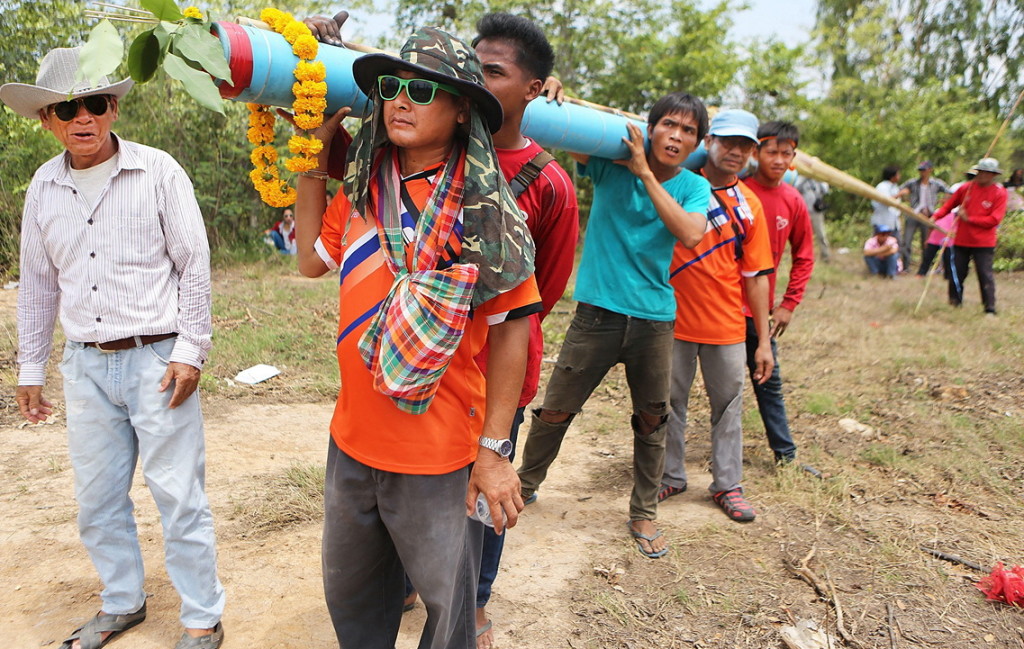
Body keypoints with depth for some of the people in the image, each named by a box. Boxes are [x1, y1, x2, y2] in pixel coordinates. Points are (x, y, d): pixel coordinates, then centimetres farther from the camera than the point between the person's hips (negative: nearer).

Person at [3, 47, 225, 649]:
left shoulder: (158, 171, -5)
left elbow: (195, 267, -5)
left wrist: (191, 351, -10)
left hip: (156, 360, -5)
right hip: (85, 365, 5)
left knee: (179, 495, 0)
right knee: (98, 497, 14)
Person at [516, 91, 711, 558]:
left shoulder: (693, 187, 2)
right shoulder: (612, 161, -2)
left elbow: (690, 235, -17)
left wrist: (645, 173, -17)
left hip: (654, 317, 2)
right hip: (598, 311, -2)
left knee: (652, 420, 11)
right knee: (555, 410, 3)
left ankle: (643, 515, 31)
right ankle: (525, 485, 29)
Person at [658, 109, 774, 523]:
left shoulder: (749, 206, 4)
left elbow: (755, 277, 5)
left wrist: (764, 339, 4)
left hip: (726, 326, 2)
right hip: (673, 318, -2)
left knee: (728, 404, 10)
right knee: (671, 402, 10)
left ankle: (727, 485, 25)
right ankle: (671, 477, 28)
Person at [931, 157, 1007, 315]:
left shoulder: (999, 193, -5)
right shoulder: (966, 188, 4)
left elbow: (994, 220, -11)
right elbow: (948, 205, 9)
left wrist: (969, 219, -14)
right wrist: (935, 217, -9)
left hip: (984, 243, -3)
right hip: (961, 241, 4)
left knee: (985, 275, -6)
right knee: (957, 273, 9)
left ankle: (990, 309, -1)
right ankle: (954, 302, 22)